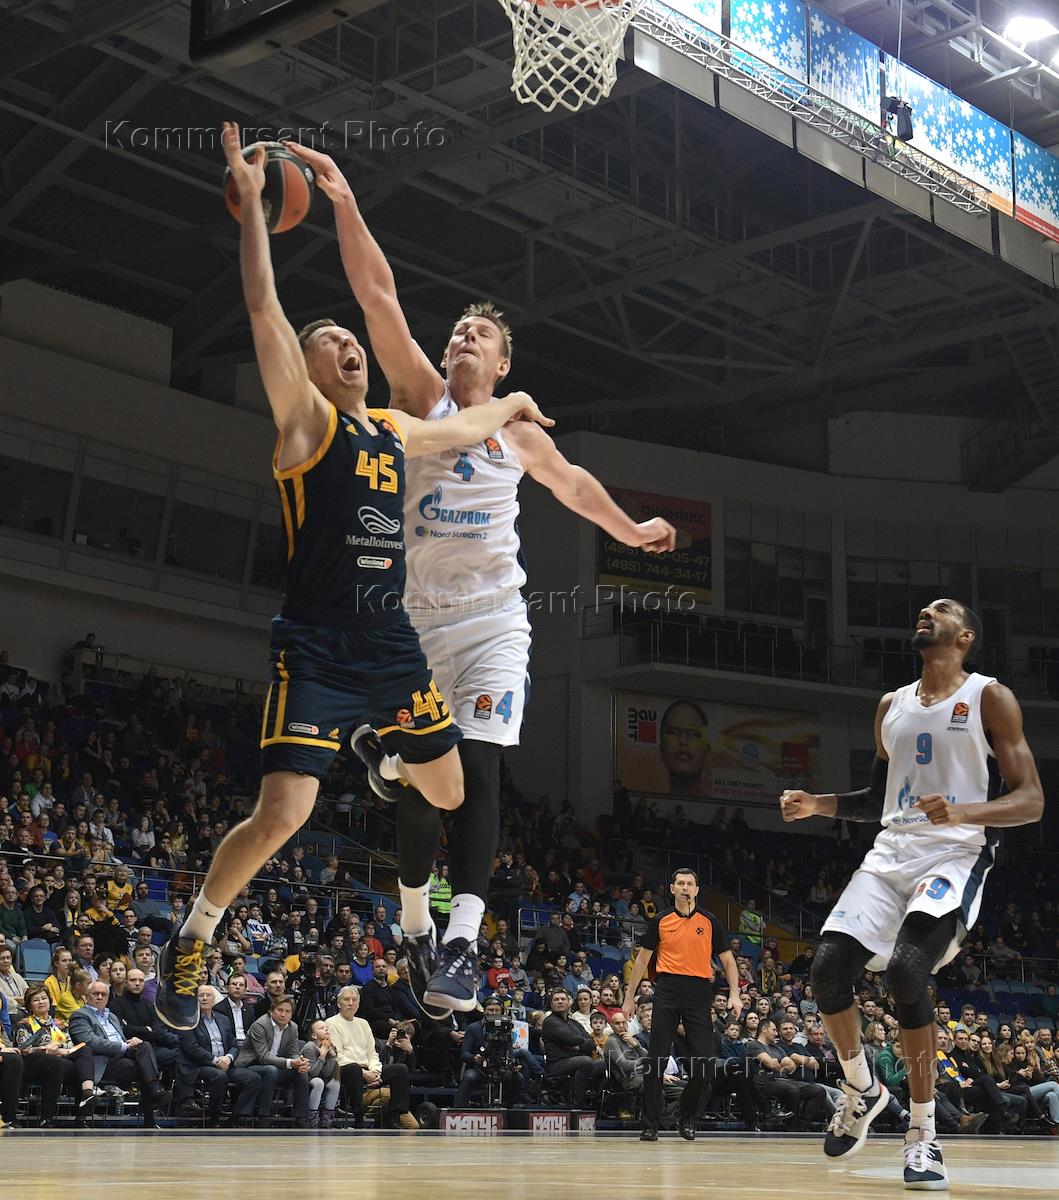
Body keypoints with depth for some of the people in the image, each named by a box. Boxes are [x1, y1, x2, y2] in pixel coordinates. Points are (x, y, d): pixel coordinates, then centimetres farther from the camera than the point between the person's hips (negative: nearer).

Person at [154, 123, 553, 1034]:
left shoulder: (396, 433, 14)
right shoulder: (304, 419, -4)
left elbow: (464, 430, 36)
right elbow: (264, 308, -14)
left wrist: (512, 402, 50)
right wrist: (251, 201, -16)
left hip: (392, 645, 7)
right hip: (316, 650, -7)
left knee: (447, 791, 15)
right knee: (281, 815, -16)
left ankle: (416, 921, 41)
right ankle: (192, 941, 8)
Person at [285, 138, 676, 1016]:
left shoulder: (519, 434, 10)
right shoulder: (420, 397, 4)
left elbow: (571, 483, 30)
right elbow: (380, 298, -6)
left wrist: (631, 531, 40)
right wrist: (346, 204, -14)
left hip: (490, 620, 0)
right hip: (414, 615, 1)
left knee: (477, 770, -14)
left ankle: (463, 943, -21)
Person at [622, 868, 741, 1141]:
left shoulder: (709, 921, 8)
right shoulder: (660, 921, 9)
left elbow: (727, 959, 10)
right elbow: (643, 959, 14)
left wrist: (734, 994, -2)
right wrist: (629, 996, 11)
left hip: (699, 992, 0)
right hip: (667, 990, 0)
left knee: (704, 1062, -5)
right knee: (657, 1059, -4)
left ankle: (687, 1118, 16)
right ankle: (650, 1124, 3)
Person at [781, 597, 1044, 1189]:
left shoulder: (990, 698, -2)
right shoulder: (892, 705, 16)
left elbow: (1031, 801, -8)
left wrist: (963, 812, -26)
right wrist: (820, 804, 9)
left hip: (956, 853, -6)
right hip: (892, 852, 6)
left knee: (906, 969, -27)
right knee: (829, 968, -9)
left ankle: (924, 1134, -14)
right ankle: (862, 1090, 17)